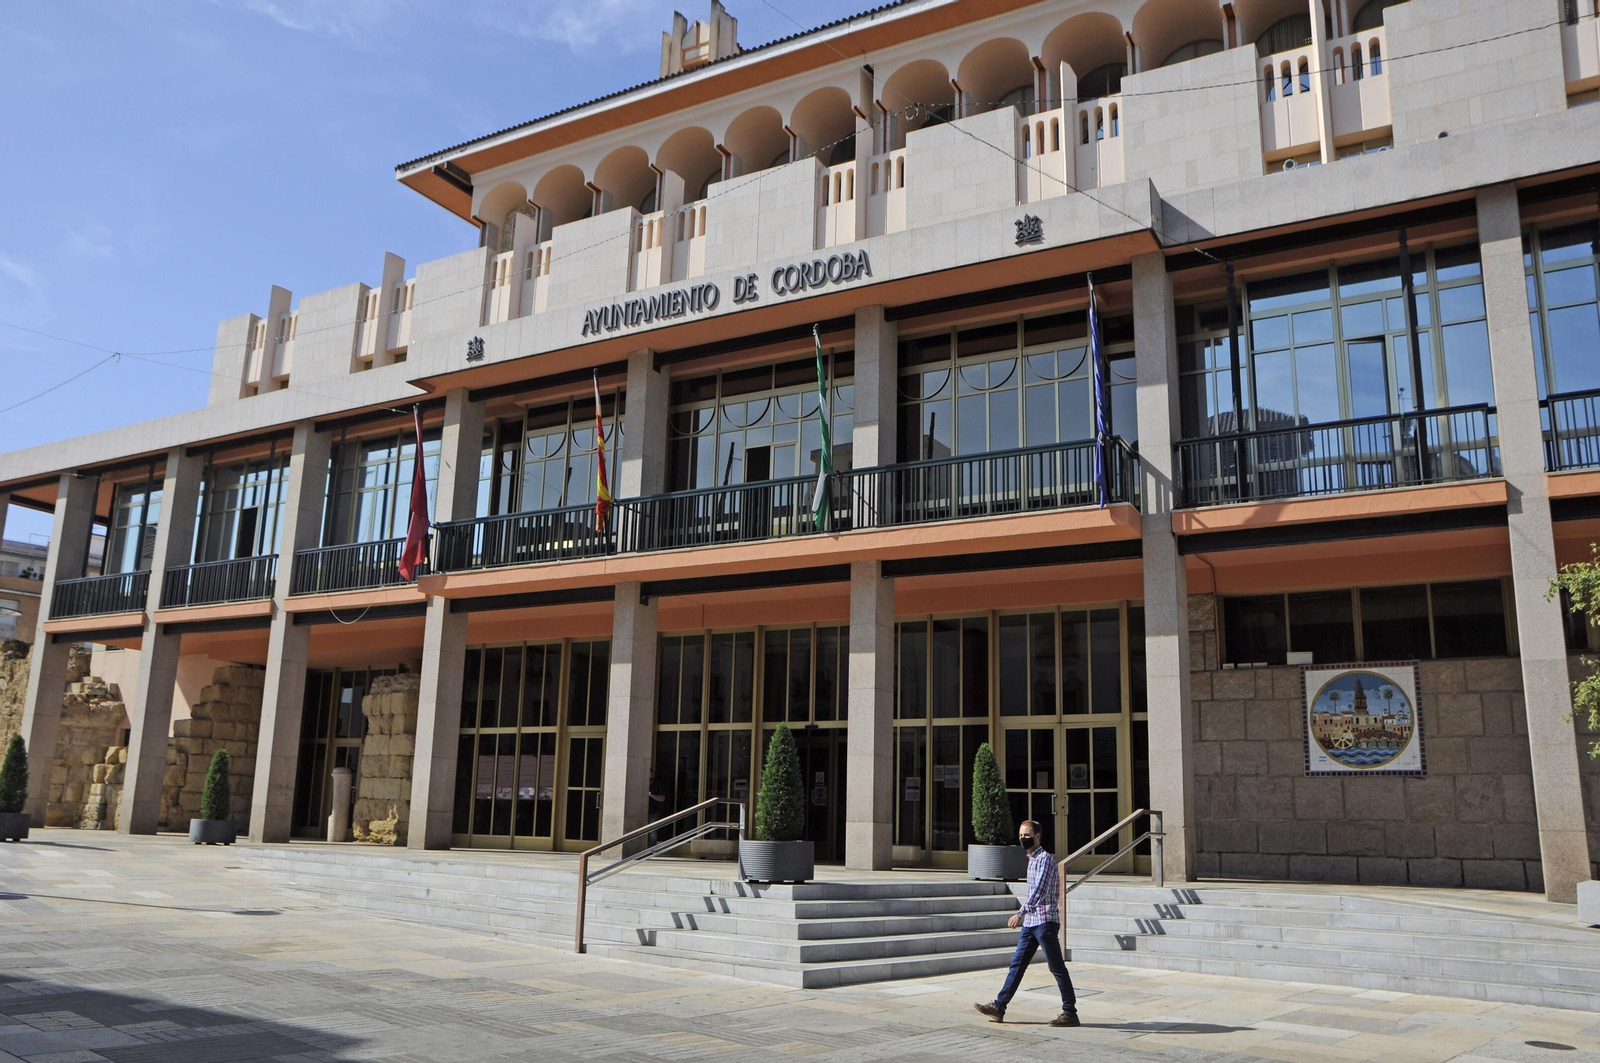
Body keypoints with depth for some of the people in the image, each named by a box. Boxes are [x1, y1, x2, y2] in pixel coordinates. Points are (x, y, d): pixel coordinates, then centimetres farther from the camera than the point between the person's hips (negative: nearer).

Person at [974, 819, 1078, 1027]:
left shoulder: (1045, 859, -13)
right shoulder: (1032, 860, 16)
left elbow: (1039, 890, -24)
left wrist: (1021, 913, -31)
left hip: (1044, 921, -9)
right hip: (1030, 922, 9)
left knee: (1057, 968, -2)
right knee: (1017, 964, 9)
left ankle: (1070, 1012, 7)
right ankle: (999, 1008, 11)